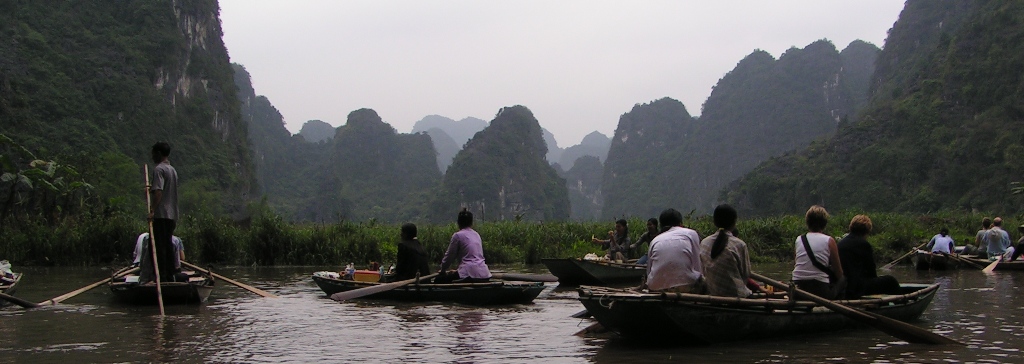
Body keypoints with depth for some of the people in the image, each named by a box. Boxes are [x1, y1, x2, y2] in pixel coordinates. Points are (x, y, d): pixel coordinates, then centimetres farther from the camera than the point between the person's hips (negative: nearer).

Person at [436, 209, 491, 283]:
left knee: (438, 280, 3)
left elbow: (450, 256, 5)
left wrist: (443, 271, 23)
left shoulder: (457, 235, -2)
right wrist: (458, 271, 38)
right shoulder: (477, 235, 18)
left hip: (470, 275, -7)